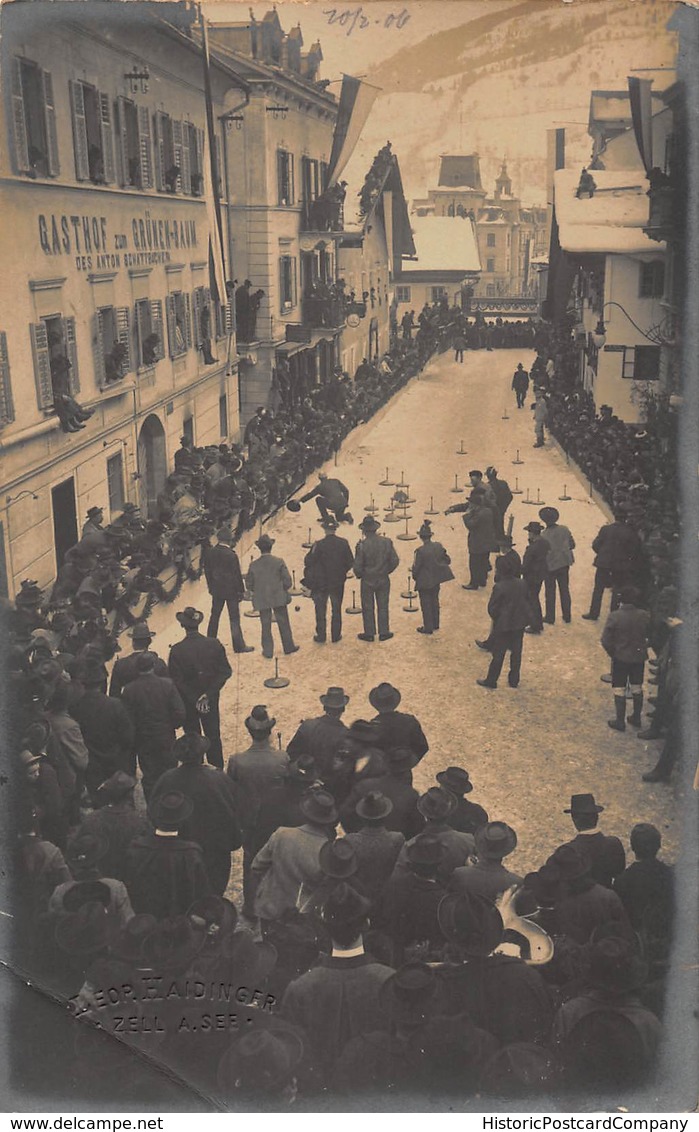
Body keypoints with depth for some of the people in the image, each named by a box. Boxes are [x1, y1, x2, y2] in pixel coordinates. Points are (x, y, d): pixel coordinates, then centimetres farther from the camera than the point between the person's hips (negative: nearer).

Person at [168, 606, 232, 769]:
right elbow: (226, 672, -12)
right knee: (213, 735, 17)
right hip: (211, 700, 2)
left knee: (192, 736, 16)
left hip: (187, 701, -2)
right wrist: (208, 693, -12)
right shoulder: (214, 644, -15)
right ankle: (217, 770, 27)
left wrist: (194, 699, -12)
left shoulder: (177, 650, -21)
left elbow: (176, 681, -18)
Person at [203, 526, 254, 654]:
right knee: (234, 618, 3)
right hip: (231, 590, -5)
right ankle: (239, 646, 10)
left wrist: (211, 587, 15)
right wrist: (241, 591, -4)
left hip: (216, 590, 5)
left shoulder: (209, 552, -6)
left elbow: (207, 571, 4)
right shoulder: (231, 555, -21)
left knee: (214, 615, 17)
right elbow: (237, 575, -15)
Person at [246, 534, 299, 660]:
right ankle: (289, 647, 23)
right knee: (283, 623, 13)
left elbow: (249, 585, -2)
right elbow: (287, 581, -10)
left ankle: (268, 651, 15)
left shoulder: (253, 565, -9)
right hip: (279, 598, -1)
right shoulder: (279, 562, -12)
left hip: (261, 600, 1)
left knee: (265, 626, 10)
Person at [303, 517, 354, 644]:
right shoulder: (343, 543, -11)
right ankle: (336, 636, 20)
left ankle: (321, 637, 16)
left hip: (320, 583, -2)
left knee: (320, 611, 11)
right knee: (336, 611, 14)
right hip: (338, 583, 2)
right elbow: (350, 562, -5)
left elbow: (308, 562, -14)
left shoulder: (318, 545, -17)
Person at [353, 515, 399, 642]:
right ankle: (384, 633, 21)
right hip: (383, 580, 3)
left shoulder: (362, 545, -20)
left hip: (367, 581, -3)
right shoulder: (386, 542, -11)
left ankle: (369, 633, 20)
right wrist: (387, 571, 11)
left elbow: (357, 567, -17)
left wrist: (359, 575, 4)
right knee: (383, 607, 15)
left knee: (368, 608, 11)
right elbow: (395, 561, -5)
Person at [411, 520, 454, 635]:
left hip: (424, 582, -5)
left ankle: (428, 629, 20)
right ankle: (435, 625, 35)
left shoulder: (420, 551, -25)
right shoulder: (439, 546, -9)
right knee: (435, 602, 22)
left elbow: (416, 567, -18)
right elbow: (447, 560, 0)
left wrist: (414, 577, 0)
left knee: (426, 605, 9)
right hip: (437, 580, 5)